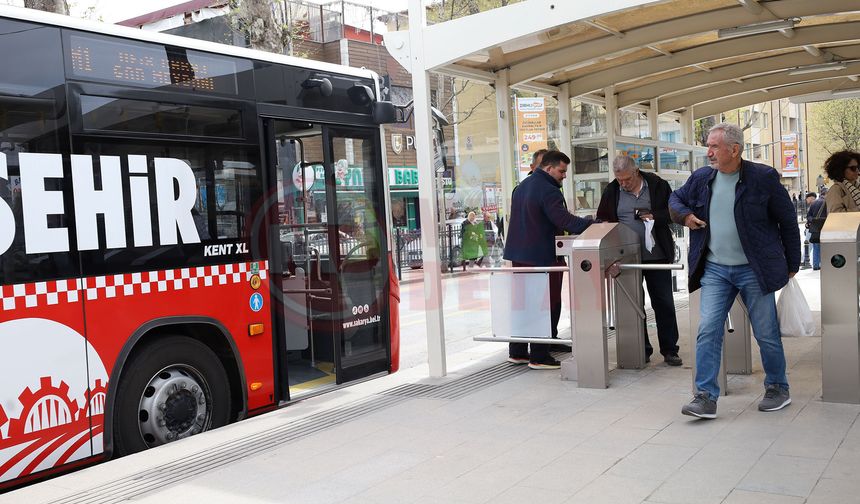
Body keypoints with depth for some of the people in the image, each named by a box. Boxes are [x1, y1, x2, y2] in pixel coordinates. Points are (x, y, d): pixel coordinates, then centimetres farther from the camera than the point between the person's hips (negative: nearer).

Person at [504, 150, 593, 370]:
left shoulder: (522, 187, 16)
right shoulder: (548, 190, -15)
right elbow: (564, 220, -24)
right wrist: (593, 224, -23)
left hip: (518, 254, 9)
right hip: (541, 256, -9)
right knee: (546, 305, -2)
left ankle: (517, 352, 20)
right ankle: (539, 357, 1)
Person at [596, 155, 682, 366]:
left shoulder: (657, 185, -1)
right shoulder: (611, 191, 4)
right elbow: (602, 220, 13)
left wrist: (655, 217, -13)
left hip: (657, 255, -1)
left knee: (664, 303, 3)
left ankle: (670, 350, 12)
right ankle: (641, 351, 16)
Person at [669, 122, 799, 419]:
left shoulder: (763, 178, -7)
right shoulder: (701, 178, 4)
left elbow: (788, 223, 1)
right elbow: (675, 200, 23)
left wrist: (792, 266, 4)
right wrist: (684, 214, 1)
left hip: (754, 270, -3)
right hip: (714, 269, 3)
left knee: (766, 334, 8)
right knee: (708, 331, -6)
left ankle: (778, 388, 28)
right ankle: (706, 397, -2)